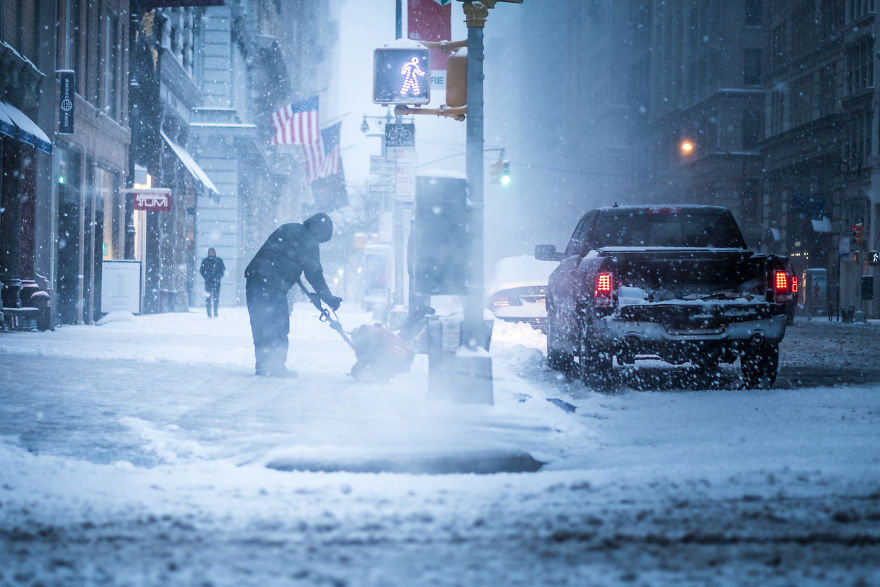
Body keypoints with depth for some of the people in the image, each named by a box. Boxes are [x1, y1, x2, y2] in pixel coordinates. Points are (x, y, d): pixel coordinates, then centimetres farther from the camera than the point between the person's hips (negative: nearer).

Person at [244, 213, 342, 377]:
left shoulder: (287, 228, 19)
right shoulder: (309, 243, -2)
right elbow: (314, 274, 0)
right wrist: (329, 299, 8)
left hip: (254, 276, 7)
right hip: (273, 286, -7)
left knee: (260, 324, 11)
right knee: (280, 325, 1)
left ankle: (262, 364, 15)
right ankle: (276, 366, -1)